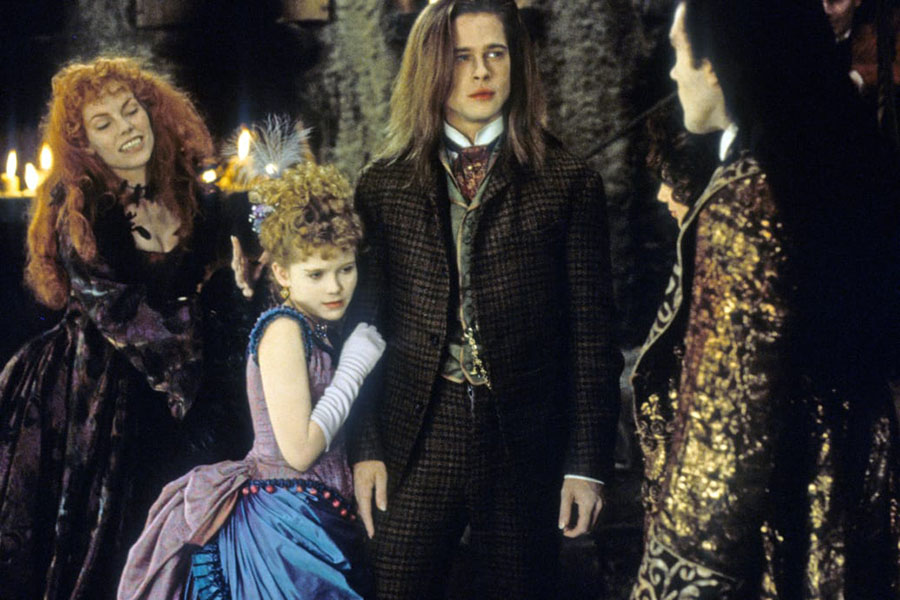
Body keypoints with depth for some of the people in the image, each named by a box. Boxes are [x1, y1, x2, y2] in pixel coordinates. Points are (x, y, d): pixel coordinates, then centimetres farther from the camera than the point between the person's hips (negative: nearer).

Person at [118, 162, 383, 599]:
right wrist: (354, 367, -11)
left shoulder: (316, 330, 15)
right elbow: (298, 451, -19)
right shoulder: (284, 329, -11)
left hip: (319, 521, 9)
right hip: (286, 525, -9)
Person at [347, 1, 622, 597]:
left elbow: (593, 334, 1)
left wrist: (588, 464, -4)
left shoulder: (570, 184, 2)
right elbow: (364, 328, 8)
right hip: (415, 445, 1)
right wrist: (365, 449, 0)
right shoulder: (385, 187, 7)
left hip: (524, 443, -1)